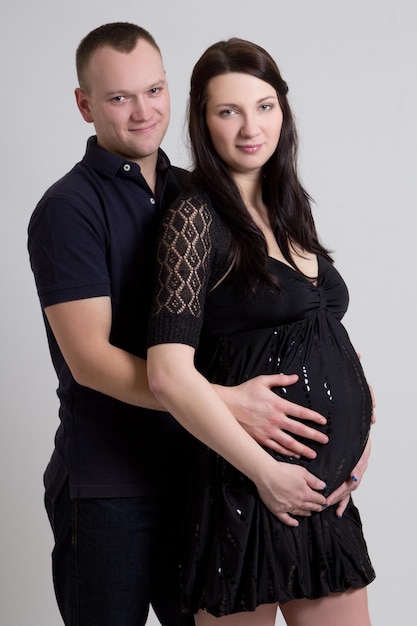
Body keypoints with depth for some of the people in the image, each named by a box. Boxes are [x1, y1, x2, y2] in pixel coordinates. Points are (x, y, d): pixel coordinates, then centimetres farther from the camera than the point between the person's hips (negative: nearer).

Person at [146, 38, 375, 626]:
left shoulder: (287, 207, 11)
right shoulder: (197, 216, -12)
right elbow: (170, 373, -21)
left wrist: (356, 422, 5)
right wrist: (267, 472, -17)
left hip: (327, 485, 7)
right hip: (250, 488, -7)